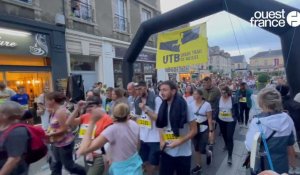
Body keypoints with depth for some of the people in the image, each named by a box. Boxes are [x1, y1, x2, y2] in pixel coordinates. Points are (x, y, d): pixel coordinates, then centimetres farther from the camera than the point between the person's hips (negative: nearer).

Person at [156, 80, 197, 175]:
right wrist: (162, 140, -4)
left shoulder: (185, 106, -15)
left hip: (183, 153, -4)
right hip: (166, 151, 4)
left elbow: (194, 130, -10)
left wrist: (179, 142, -19)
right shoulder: (163, 107, -1)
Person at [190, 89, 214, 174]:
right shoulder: (191, 104, -3)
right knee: (196, 148, 11)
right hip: (194, 128, 4)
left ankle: (209, 153, 35)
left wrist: (211, 131, -11)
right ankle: (198, 166, 30)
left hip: (204, 128, -3)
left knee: (201, 149, -1)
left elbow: (209, 119, -10)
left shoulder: (207, 104, -13)